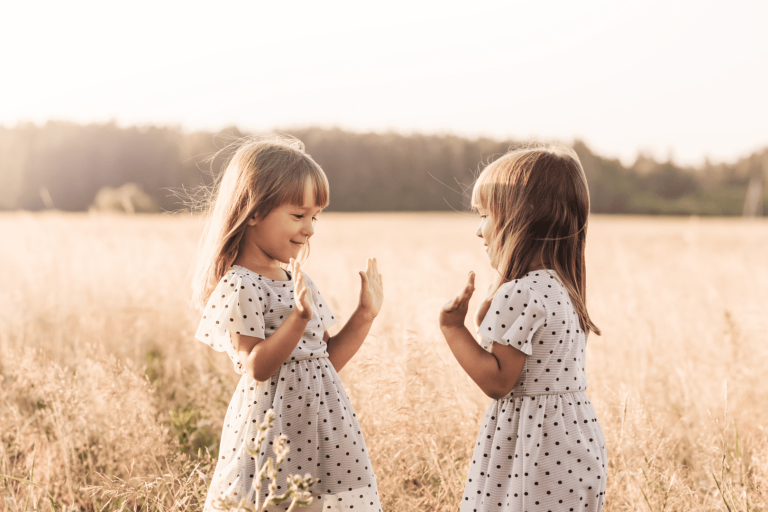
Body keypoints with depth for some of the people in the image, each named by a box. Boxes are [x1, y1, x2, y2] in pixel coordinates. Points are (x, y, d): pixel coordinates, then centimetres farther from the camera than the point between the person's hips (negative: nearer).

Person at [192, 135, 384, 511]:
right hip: (273, 428, -8)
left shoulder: (298, 281, 12)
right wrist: (299, 319, -29)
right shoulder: (239, 287, -13)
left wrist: (364, 316, 5)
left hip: (321, 425, 8)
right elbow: (256, 368, -19)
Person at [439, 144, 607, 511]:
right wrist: (486, 316, 8)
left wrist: (453, 328, -12)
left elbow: (497, 381, -20)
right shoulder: (560, 287, 11)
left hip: (537, 451, -9)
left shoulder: (519, 295, -19)